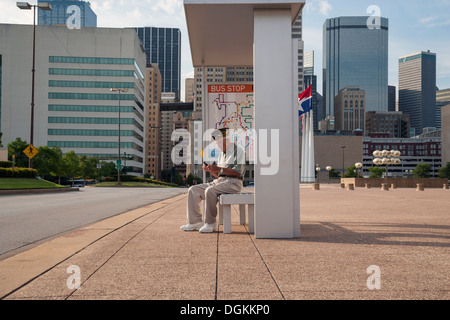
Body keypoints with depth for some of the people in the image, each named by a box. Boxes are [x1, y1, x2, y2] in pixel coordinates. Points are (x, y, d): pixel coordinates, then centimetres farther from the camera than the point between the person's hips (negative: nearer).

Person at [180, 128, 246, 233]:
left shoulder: (238, 151, -3)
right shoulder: (221, 154, 23)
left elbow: (238, 171, -16)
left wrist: (219, 169, -21)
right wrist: (210, 170, 4)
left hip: (232, 182, -8)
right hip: (219, 181, 9)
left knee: (210, 191, -34)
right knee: (193, 190, -5)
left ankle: (210, 223, -22)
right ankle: (195, 222, -8)